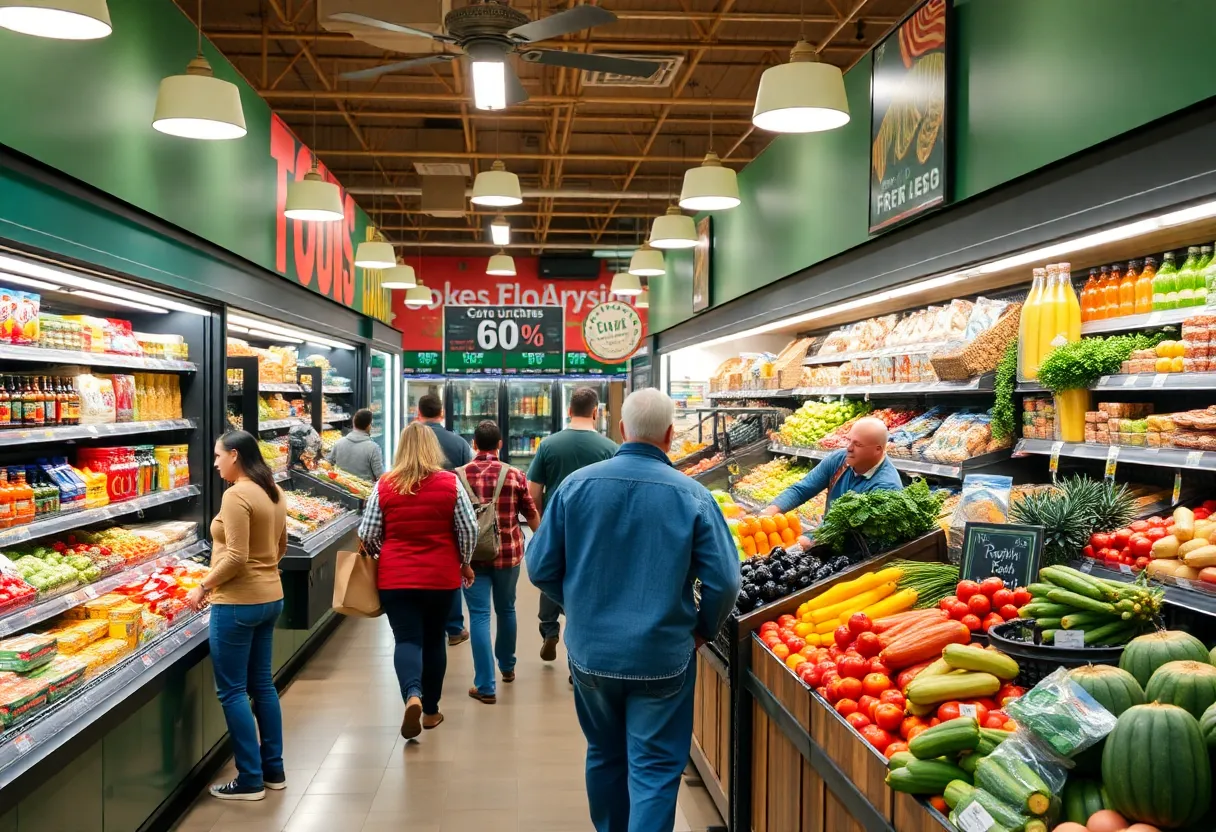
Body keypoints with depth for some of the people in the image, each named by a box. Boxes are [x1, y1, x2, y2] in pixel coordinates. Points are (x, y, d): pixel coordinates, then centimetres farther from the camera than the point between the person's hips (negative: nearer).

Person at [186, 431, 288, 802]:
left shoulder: (236, 495, -18)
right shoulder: (274, 493, 8)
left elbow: (235, 557, -22)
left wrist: (203, 586, -11)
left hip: (238, 602, -9)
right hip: (270, 597, 9)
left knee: (232, 691, 2)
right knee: (262, 684, 17)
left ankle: (250, 780, 9)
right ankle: (274, 770, 24)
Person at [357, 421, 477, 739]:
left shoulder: (384, 485, -4)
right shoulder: (450, 483, -5)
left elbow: (367, 534, -2)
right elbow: (469, 529, -3)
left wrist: (380, 554, 19)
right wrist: (465, 563, 13)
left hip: (395, 577, -1)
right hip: (441, 577, 1)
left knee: (407, 639, 2)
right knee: (433, 639, 14)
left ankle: (413, 696, -23)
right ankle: (431, 710, 24)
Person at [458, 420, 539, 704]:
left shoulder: (458, 475, -6)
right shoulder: (515, 475, -6)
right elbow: (532, 515, 3)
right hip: (508, 552, 1)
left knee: (479, 615, 3)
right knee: (506, 609, 21)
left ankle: (485, 686, 1)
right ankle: (507, 666, 40)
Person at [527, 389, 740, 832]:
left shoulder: (577, 484, -7)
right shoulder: (692, 495, -12)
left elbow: (541, 567, -2)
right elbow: (723, 582, -12)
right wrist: (702, 630, 7)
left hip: (589, 652, 3)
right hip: (661, 657, -3)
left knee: (604, 756, 23)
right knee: (655, 769, 7)